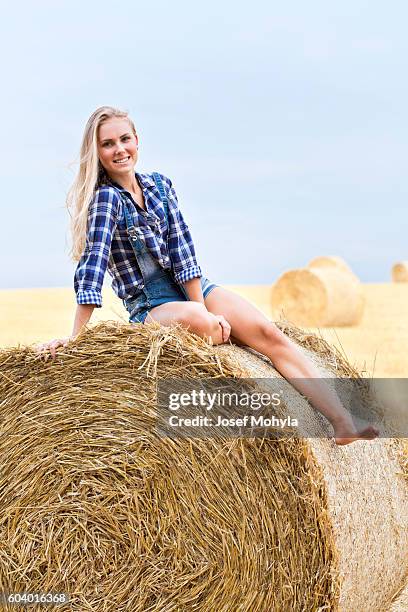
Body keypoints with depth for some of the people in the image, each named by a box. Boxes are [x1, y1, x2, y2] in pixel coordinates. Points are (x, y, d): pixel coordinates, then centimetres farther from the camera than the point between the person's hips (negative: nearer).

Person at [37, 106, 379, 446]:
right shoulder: (105, 197, -11)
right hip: (150, 307, -5)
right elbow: (94, 263, -22)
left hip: (194, 289, 5)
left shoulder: (159, 184, 6)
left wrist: (203, 306, -11)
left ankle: (344, 424, -23)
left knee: (269, 333, -17)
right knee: (193, 317, -40)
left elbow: (182, 249, -1)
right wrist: (75, 337, -27)